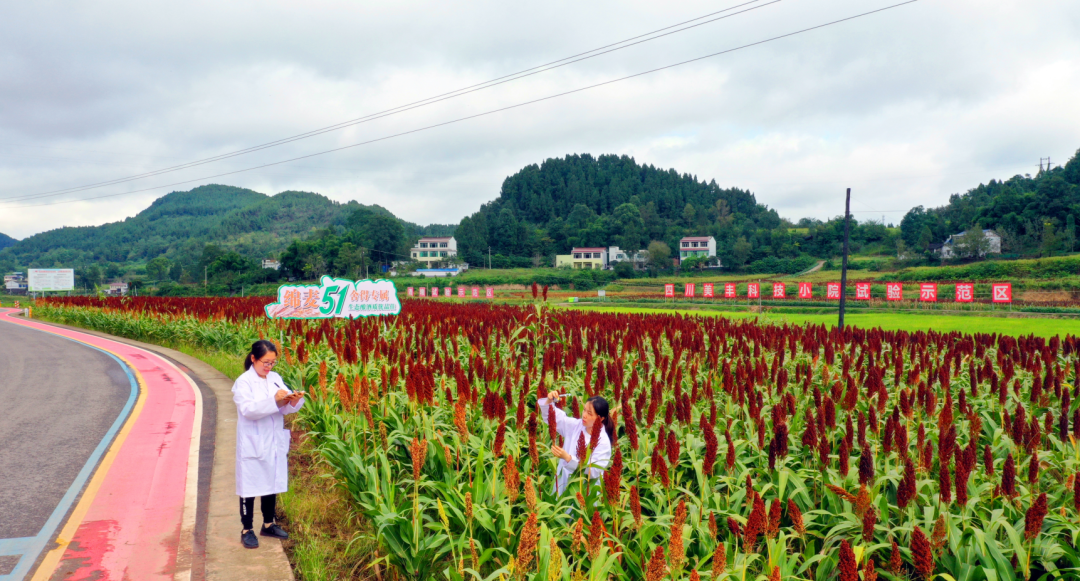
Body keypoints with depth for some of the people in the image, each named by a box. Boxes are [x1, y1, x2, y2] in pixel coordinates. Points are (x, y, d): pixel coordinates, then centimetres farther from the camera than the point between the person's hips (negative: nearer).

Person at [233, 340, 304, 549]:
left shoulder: (276, 379, 6)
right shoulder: (244, 382, -10)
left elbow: (285, 408, 6)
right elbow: (248, 409, -21)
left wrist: (294, 401, -16)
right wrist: (274, 400, -30)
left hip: (275, 443, 6)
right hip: (253, 444, -6)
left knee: (272, 484, 15)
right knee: (250, 487, 3)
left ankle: (268, 524, 30)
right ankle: (247, 530, 15)